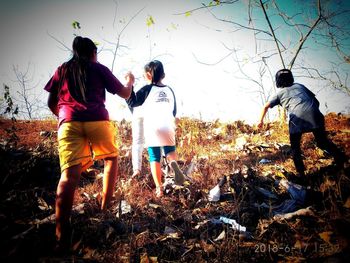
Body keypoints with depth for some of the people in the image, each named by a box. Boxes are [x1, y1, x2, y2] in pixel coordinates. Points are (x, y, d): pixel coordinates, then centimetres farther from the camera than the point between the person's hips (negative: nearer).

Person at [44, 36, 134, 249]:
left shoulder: (61, 70, 23)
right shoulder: (99, 68, 16)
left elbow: (51, 103, 21)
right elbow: (125, 94, 18)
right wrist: (130, 81, 39)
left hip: (68, 122, 2)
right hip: (97, 120, -2)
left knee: (70, 173, -7)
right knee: (111, 157, 23)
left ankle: (62, 232, -16)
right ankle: (106, 205, 22)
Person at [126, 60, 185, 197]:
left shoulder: (147, 89, -1)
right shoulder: (169, 90, 11)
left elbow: (131, 102, 3)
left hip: (152, 129, -3)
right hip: (168, 128, 3)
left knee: (155, 159, 5)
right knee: (170, 150, 21)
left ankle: (159, 188, 1)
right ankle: (174, 163, -15)